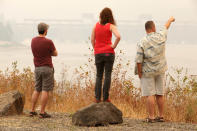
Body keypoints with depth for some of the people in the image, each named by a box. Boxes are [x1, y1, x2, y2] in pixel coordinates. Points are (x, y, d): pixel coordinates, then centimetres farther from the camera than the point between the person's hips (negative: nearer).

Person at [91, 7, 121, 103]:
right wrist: (114, 46, -8)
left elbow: (92, 40, 3)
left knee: (99, 76, 11)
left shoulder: (96, 25, 3)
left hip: (98, 53, 3)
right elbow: (118, 36, -22)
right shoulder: (111, 26, -7)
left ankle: (97, 98, 4)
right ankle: (105, 98, -1)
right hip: (108, 53, -3)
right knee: (107, 75, 2)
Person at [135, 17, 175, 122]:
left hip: (148, 71, -4)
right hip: (160, 70, 4)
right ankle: (161, 116, 13)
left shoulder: (142, 43, -17)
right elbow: (166, 27, 16)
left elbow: (139, 61, -17)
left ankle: (151, 117, -4)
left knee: (149, 94, -3)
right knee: (159, 94, 9)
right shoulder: (160, 36, -7)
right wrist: (170, 20, 36)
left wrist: (139, 74, -5)